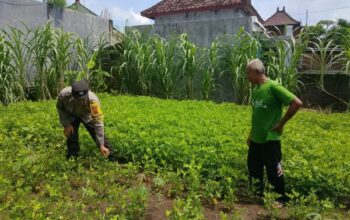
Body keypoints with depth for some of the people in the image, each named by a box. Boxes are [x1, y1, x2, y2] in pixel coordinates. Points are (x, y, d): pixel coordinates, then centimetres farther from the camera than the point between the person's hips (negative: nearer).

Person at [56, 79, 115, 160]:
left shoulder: (93, 100, -43)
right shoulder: (64, 95, -37)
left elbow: (98, 123, -38)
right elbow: (60, 108, -11)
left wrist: (101, 145, -37)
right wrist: (66, 124, -15)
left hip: (87, 115, -1)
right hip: (71, 115, 2)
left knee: (99, 133, -9)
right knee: (71, 136, -8)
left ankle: (111, 158, 4)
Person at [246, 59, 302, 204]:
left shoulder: (273, 87, -17)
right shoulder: (255, 90, 6)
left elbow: (297, 103, -20)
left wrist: (281, 123, -14)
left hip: (270, 139, -8)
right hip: (255, 139, 8)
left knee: (274, 172, 6)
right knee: (254, 168, 19)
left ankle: (281, 198, 28)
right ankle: (257, 194, 39)